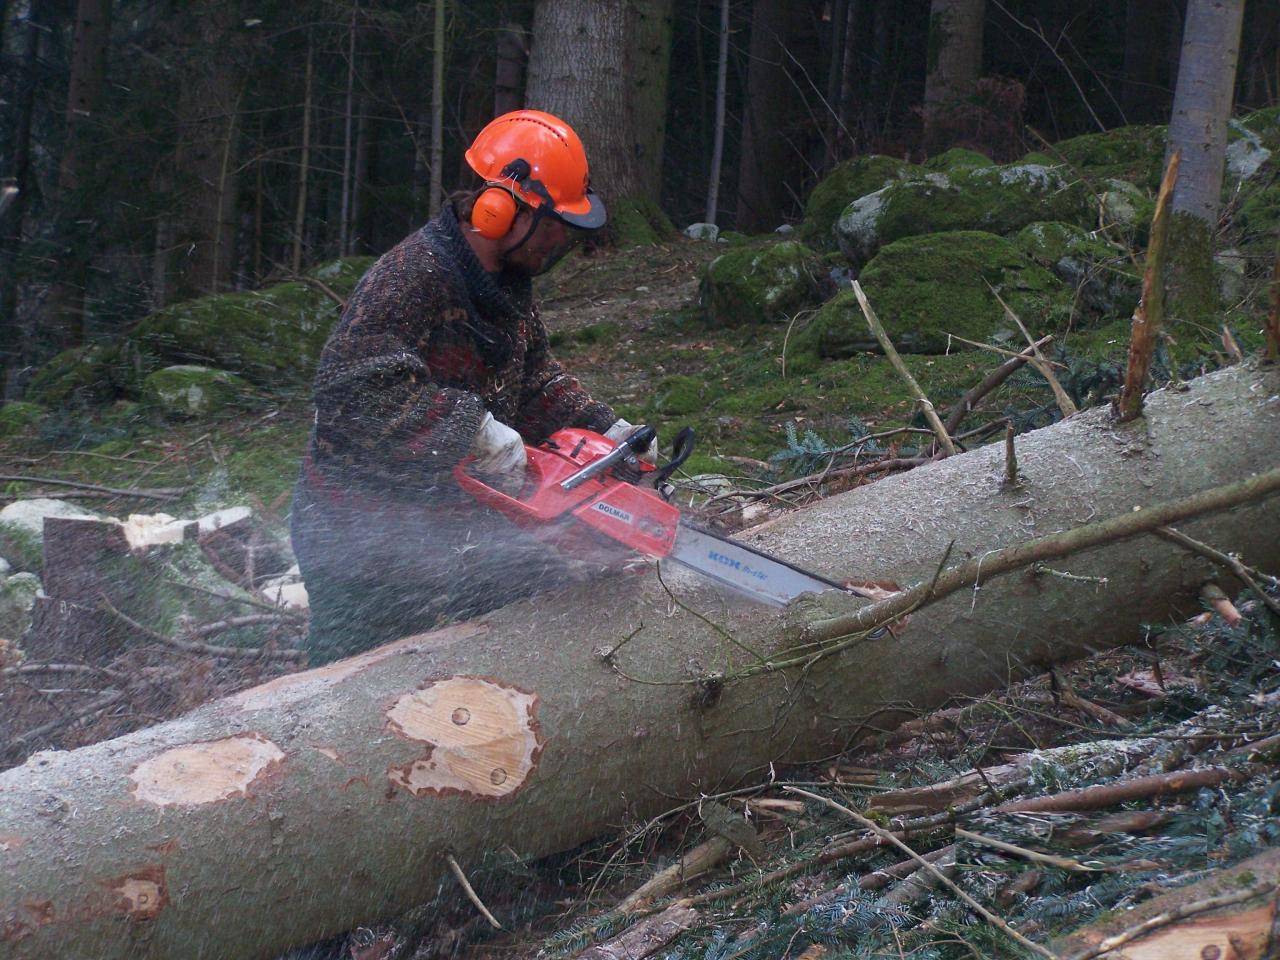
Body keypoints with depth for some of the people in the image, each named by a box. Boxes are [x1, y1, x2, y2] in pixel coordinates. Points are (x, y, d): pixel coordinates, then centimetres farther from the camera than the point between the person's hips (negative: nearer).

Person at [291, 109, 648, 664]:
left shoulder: (509, 282, 7)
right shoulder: (414, 275, -24)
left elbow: (535, 376, 17)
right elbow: (354, 387, -34)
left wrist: (604, 429, 2)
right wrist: (473, 428, -32)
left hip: (453, 512, 9)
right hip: (363, 530, -9)